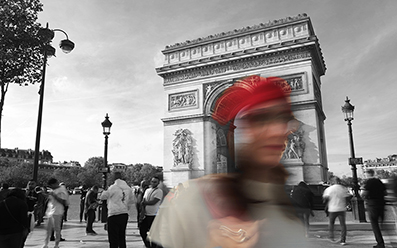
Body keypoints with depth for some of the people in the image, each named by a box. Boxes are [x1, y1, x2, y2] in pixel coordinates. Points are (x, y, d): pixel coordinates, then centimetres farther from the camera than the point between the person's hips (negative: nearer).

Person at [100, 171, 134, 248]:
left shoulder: (113, 187, -11)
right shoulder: (128, 188, 7)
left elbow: (102, 197, 0)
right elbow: (131, 201, 17)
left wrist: (104, 191, 18)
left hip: (114, 215, -6)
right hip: (125, 214, 6)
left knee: (113, 237, 0)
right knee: (122, 236, 17)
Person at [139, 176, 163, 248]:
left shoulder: (159, 191, -8)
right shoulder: (147, 190, 15)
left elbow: (153, 202, -16)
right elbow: (143, 201, 13)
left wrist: (144, 202, -4)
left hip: (153, 215, -7)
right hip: (146, 215, 7)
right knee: (142, 230, 10)